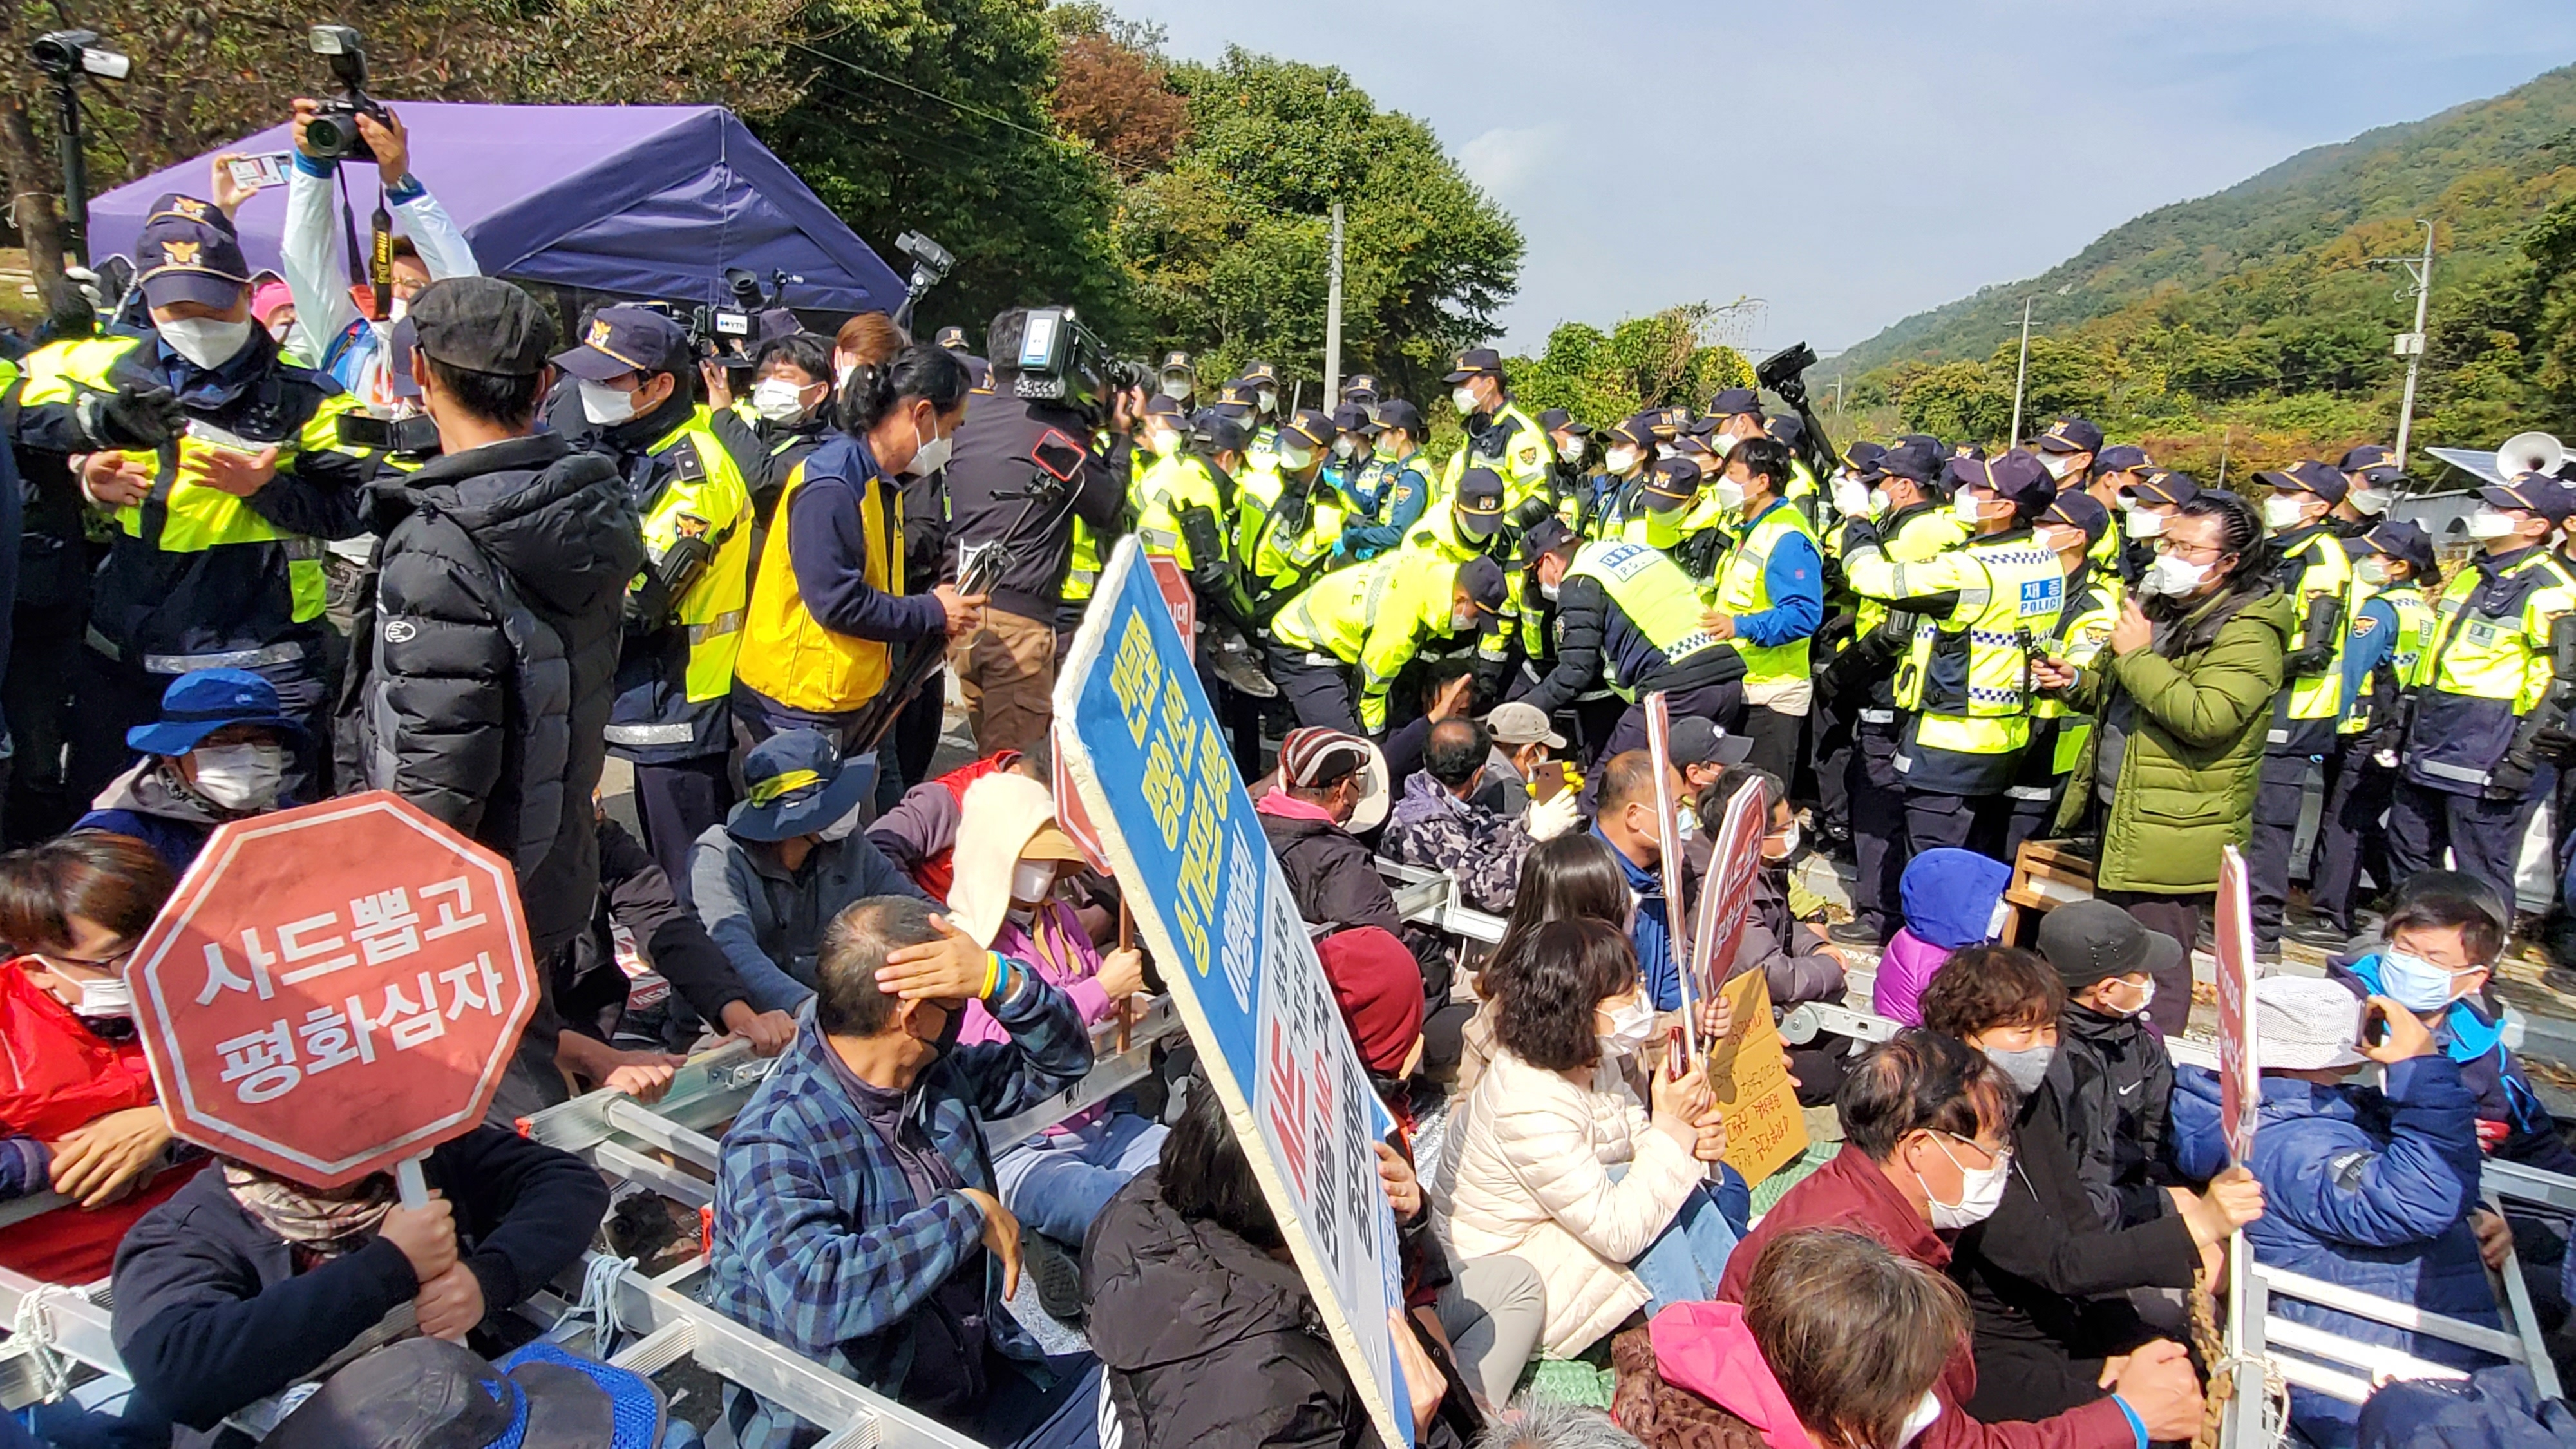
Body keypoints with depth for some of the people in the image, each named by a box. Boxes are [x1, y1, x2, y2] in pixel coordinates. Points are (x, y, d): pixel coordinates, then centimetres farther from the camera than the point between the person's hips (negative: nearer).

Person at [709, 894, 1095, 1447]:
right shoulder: (772, 1144, -20)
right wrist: (969, 1213, -23)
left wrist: (999, 978, -10)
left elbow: (1060, 1062, 9)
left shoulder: (938, 1077, 2)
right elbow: (816, 1298, -33)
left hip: (989, 1375, 7)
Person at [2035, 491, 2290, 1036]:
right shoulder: (2159, 604, 14)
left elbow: (2205, 719, -30)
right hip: (2116, 814, 9)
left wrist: (2138, 657, -23)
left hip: (2170, 832, -9)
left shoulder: (2247, 633, -15)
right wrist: (2076, 681, 7)